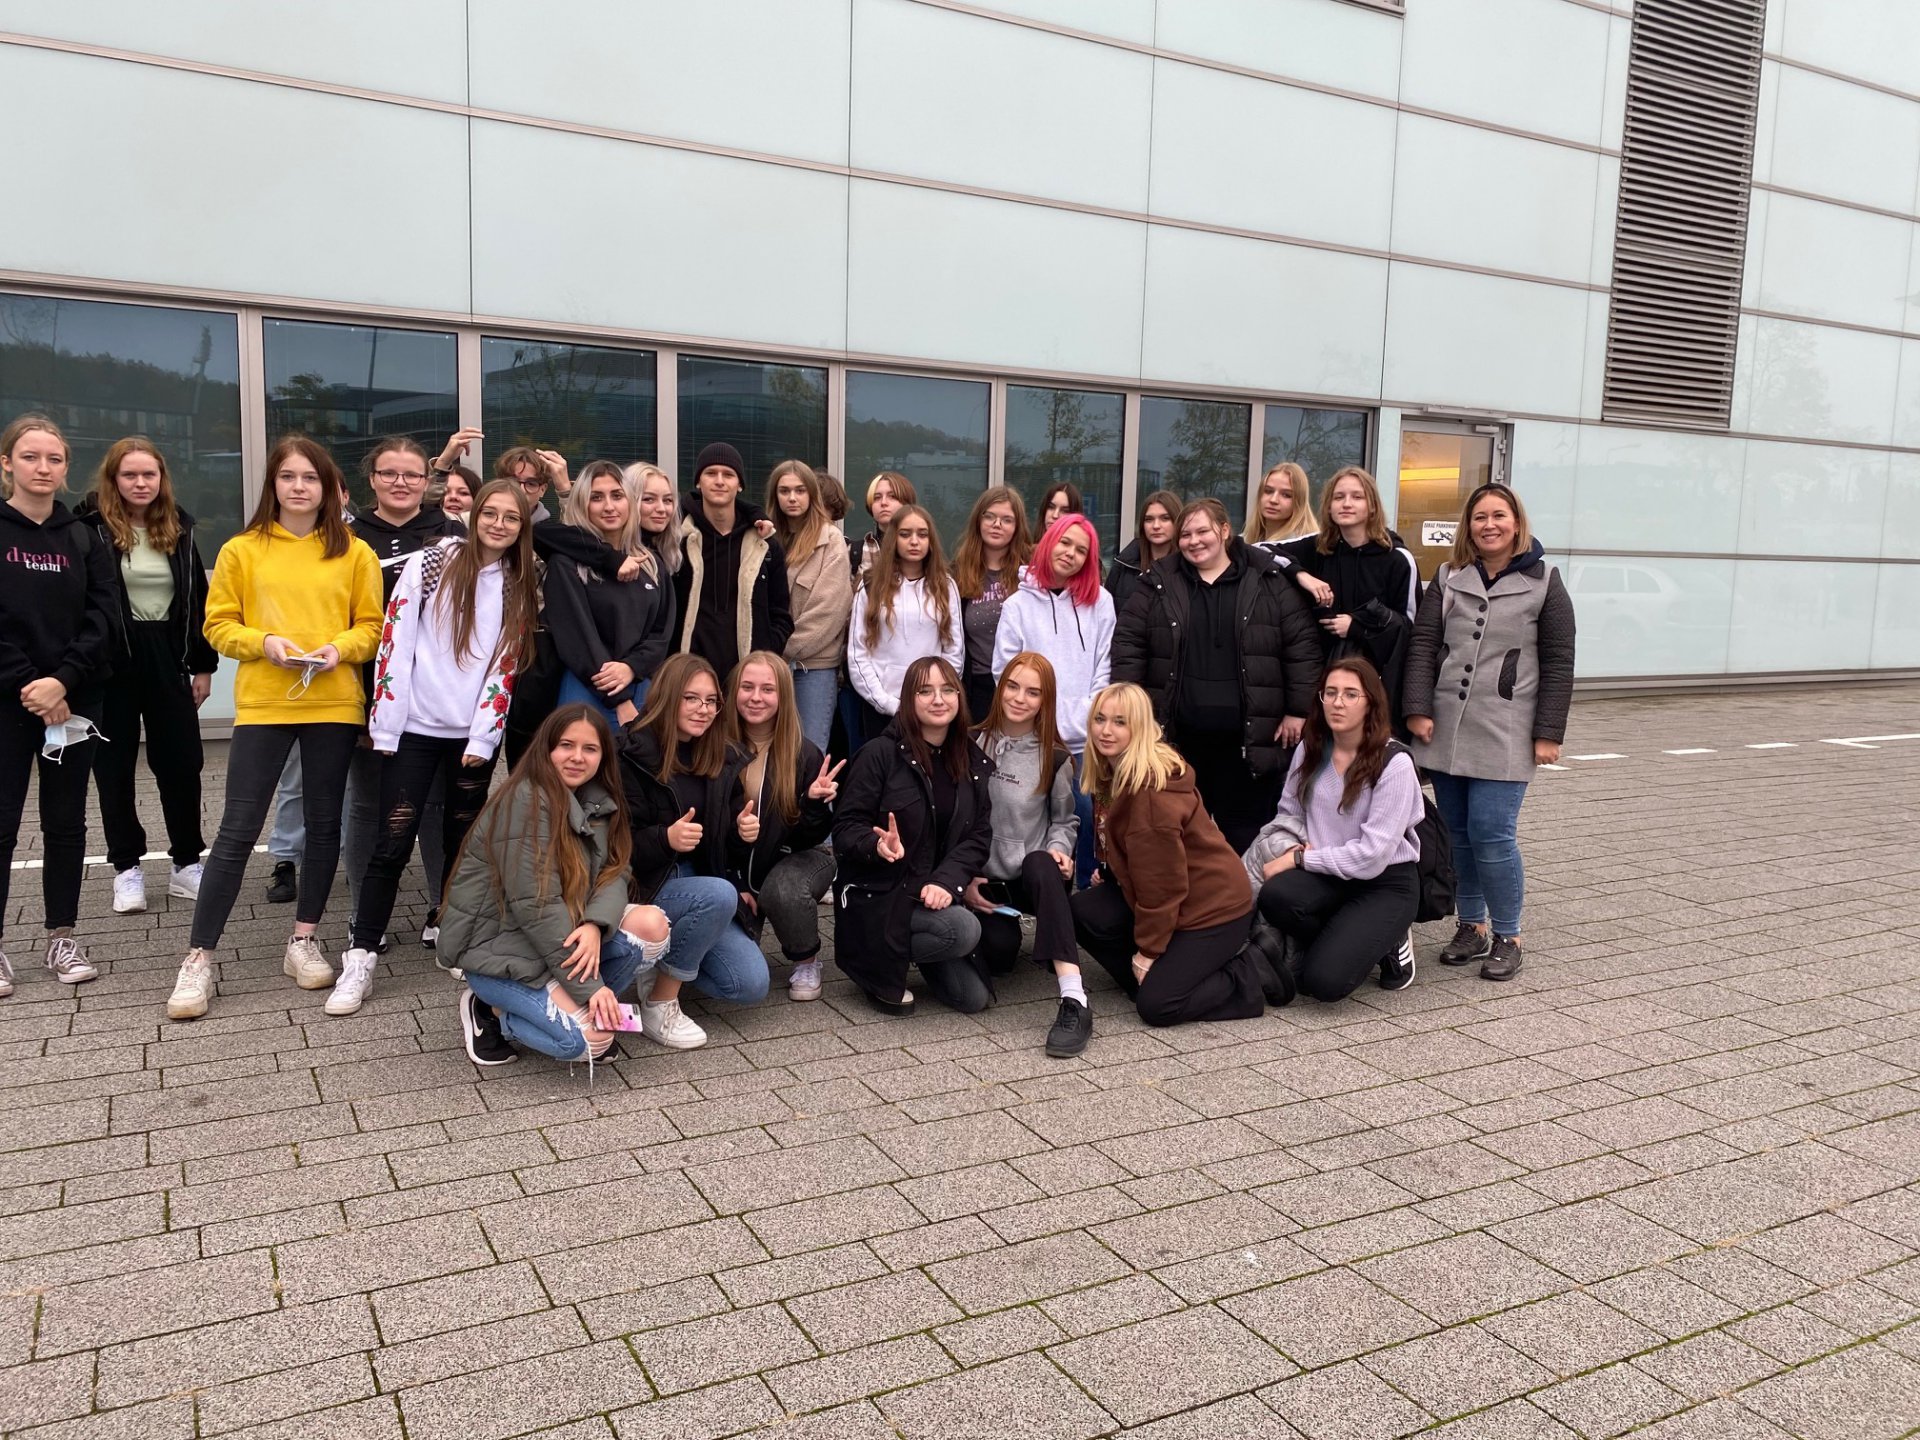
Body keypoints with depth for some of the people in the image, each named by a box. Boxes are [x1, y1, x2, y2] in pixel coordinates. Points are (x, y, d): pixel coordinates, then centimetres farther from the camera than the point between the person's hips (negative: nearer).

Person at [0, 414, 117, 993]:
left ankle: (62, 937, 18)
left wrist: (63, 681, -13)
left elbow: (103, 618, 0)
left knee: (66, 821, 8)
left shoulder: (83, 538, 8)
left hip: (73, 701, 3)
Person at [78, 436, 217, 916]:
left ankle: (186, 863, 16)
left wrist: (203, 665, 8)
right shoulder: (91, 526, -6)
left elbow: (197, 600, 10)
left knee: (182, 762, 5)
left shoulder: (179, 529, 7)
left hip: (167, 659, 3)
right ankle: (127, 867, 18)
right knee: (114, 765, 7)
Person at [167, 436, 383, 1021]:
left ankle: (303, 942, 24)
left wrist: (341, 648, -13)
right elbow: (219, 625, 3)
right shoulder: (241, 551, 3)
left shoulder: (354, 553, 5)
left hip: (334, 703, 2)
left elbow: (372, 624, 5)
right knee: (237, 830, -2)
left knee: (324, 824, 9)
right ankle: (199, 958, 7)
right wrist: (264, 642, -14)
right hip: (262, 703, -1)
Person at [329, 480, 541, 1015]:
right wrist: (386, 725, -8)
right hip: (415, 728, -2)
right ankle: (360, 959, 1)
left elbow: (504, 667, 3)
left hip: (474, 736, 3)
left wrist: (483, 737, -4)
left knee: (463, 844, 11)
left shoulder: (520, 589, 6)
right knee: (393, 844, -5)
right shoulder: (430, 564, -2)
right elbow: (394, 642, -5)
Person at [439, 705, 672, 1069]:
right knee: (590, 1039, -23)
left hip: (558, 934, 7)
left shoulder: (598, 804, 5)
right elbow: (535, 905, -25)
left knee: (651, 924, -16)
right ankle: (491, 1012, 2)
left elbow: (614, 875, -4)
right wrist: (590, 987, -24)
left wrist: (595, 926, -27)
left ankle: (572, 1006, 2)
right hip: (496, 945, -7)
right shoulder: (525, 802, -21)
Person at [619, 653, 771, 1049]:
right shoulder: (633, 756, -12)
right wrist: (665, 839, -33)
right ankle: (659, 1004, -15)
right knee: (719, 895, -35)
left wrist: (744, 833, -10)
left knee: (752, 986, -10)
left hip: (702, 884, 6)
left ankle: (666, 959, 16)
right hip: (644, 886, -6)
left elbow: (728, 851, 13)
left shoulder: (723, 760, 7)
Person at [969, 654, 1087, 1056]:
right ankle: (1007, 925, 16)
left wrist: (1059, 849, -10)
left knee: (1042, 864, -38)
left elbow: (1065, 820, 12)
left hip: (1034, 875, 0)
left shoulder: (1054, 757, 1)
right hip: (984, 879, 1)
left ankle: (1074, 1001, -48)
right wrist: (964, 878, -7)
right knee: (998, 952, -28)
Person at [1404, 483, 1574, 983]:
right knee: (1457, 835, 8)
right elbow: (1422, 645, 4)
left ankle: (1507, 936, 8)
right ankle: (1471, 926, 23)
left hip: (1504, 734, -3)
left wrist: (1549, 733, -4)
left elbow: (1558, 663, 1)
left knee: (1491, 835, -8)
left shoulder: (1544, 582, 3)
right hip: (1445, 729, 3)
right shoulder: (1448, 579, 10)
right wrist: (1418, 710, -6)